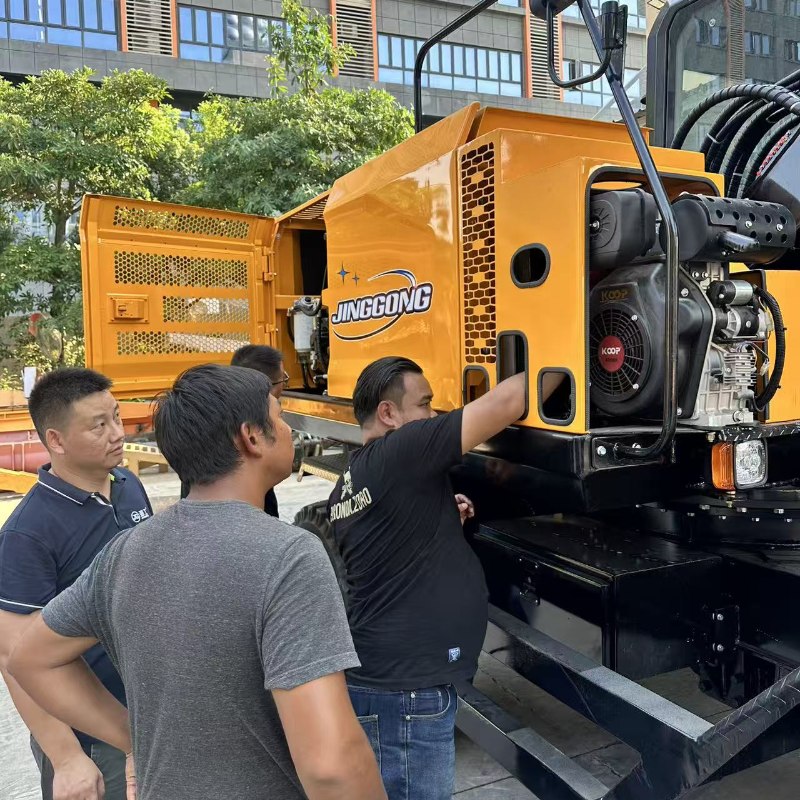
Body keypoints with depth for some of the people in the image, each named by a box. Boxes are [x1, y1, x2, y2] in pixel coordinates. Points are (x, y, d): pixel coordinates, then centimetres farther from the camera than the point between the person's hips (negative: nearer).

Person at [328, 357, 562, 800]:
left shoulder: (346, 488, 9)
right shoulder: (399, 453, -18)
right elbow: (505, 403, -20)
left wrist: (439, 521, 10)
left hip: (370, 678, 10)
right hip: (405, 692, -10)